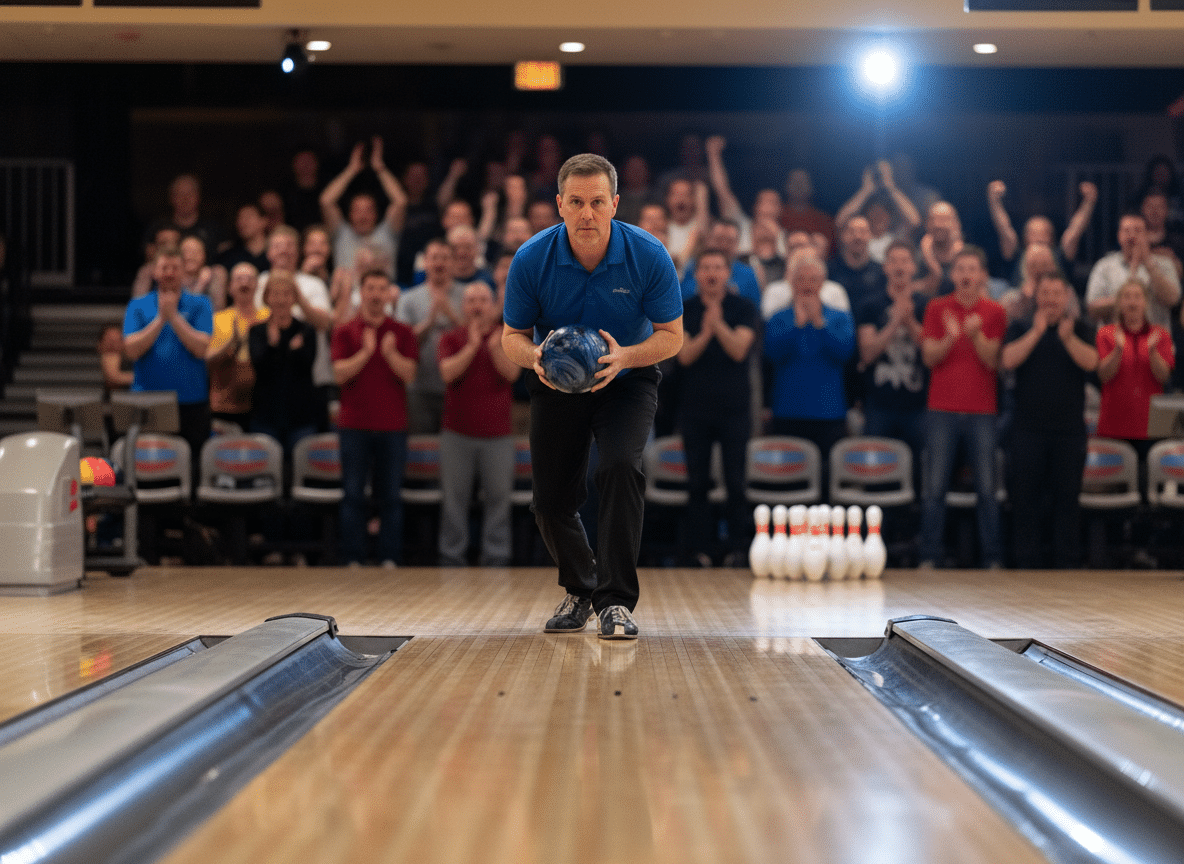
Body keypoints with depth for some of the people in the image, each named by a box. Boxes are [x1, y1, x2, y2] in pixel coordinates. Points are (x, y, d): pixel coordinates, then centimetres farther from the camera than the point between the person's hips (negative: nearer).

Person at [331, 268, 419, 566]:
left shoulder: (403, 333, 7)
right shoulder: (345, 332, 5)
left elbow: (409, 374, -3)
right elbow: (340, 373, -6)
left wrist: (390, 353, -18)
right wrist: (366, 352, -16)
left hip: (392, 426, 1)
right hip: (354, 425, -1)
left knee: (391, 496, 2)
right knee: (353, 494, 1)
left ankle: (390, 558, 7)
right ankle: (354, 558, 5)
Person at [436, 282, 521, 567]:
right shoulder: (451, 338, 7)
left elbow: (511, 373, -8)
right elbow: (448, 372, -9)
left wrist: (495, 347, -21)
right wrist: (472, 346, -16)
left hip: (497, 434, 0)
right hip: (458, 433, 0)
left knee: (498, 496, 0)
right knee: (455, 497, 2)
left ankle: (496, 557, 6)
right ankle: (452, 557, 8)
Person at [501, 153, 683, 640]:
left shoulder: (649, 257, -21)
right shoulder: (531, 260, -18)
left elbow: (671, 335, -12)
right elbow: (513, 336, -7)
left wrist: (625, 356, -31)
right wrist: (535, 355, -30)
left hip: (627, 381, -2)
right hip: (555, 383, 2)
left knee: (621, 467, -27)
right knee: (552, 500, 2)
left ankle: (616, 601, -20)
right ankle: (580, 590, 31)